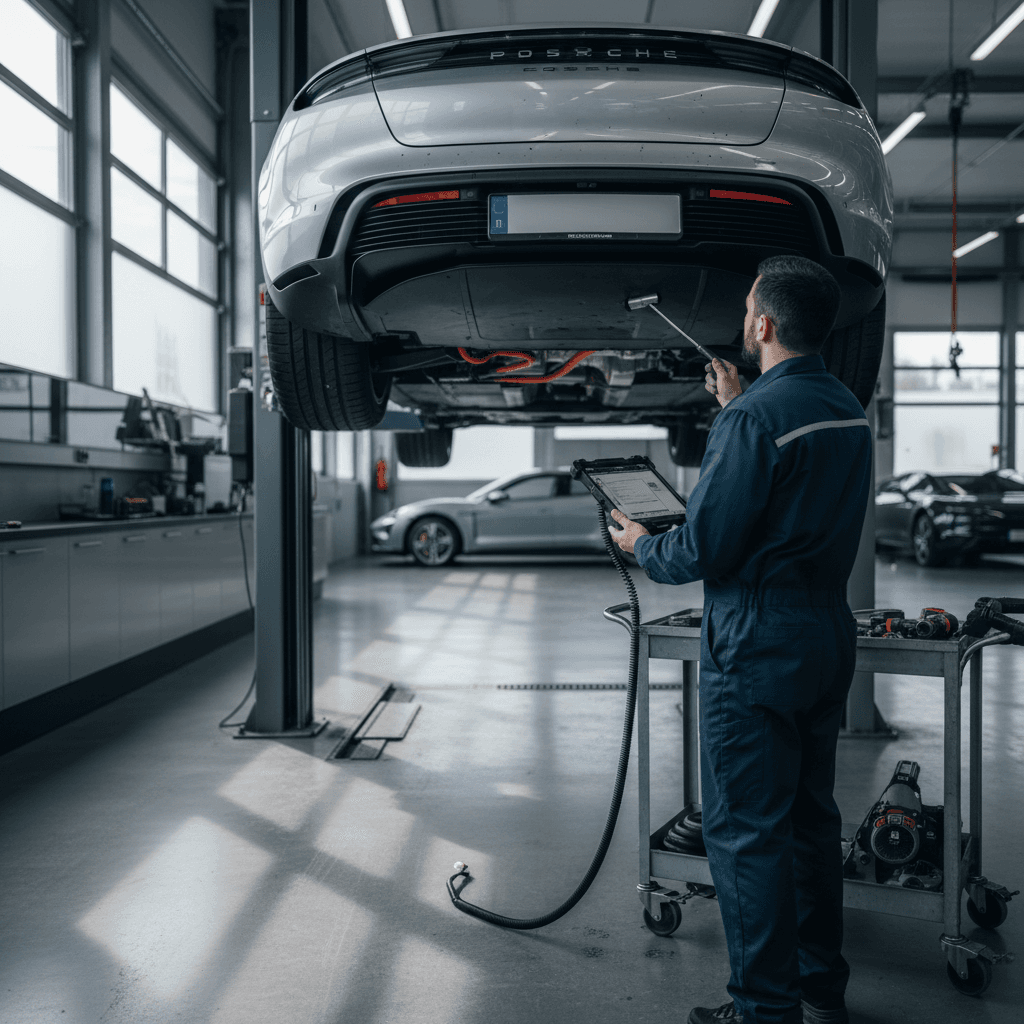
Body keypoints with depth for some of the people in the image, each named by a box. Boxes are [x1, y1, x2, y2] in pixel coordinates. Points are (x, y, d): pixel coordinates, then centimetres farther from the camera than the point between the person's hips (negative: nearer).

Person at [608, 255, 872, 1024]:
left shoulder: (753, 418, -19)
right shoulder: (848, 410, 8)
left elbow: (704, 551, -19)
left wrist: (642, 546, 2)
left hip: (759, 643, -9)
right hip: (830, 631, 9)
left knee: (746, 831, 1)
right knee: (810, 817, 19)